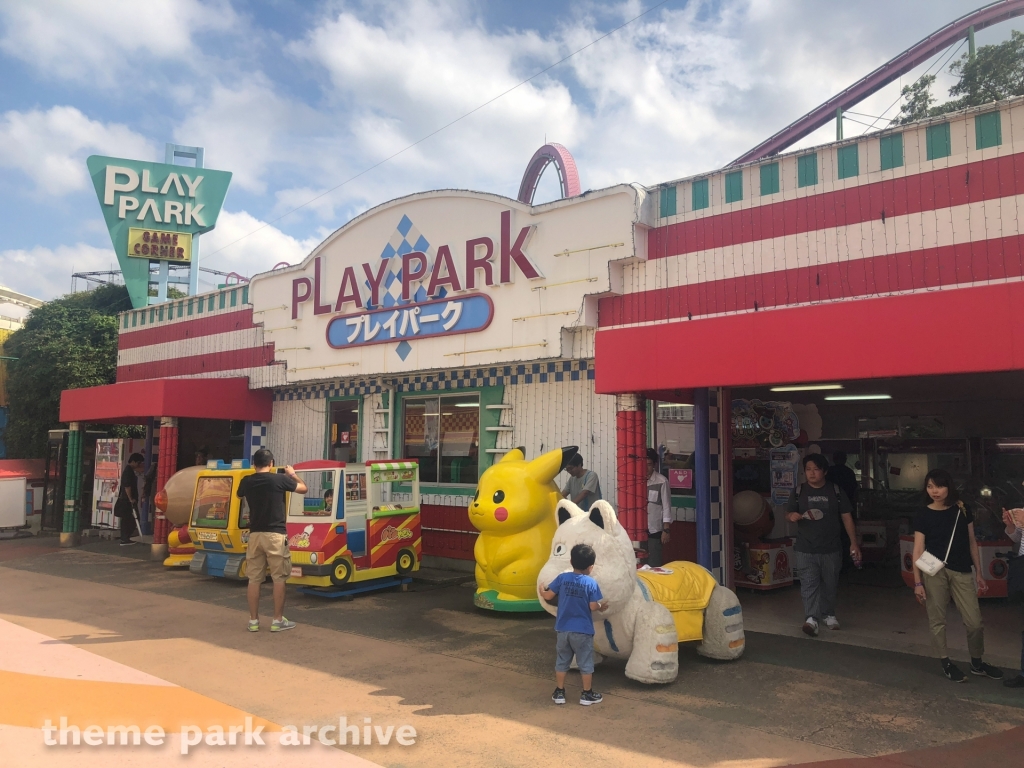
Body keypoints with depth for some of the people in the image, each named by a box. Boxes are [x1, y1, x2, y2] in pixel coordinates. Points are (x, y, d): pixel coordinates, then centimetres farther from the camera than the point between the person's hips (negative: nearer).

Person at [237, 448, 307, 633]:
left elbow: (239, 495, 27)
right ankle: (278, 620, 6)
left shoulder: (247, 481, 2)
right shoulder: (279, 479, -8)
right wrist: (292, 474, 23)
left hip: (255, 534, 4)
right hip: (275, 535, -4)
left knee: (254, 578, 10)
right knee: (279, 578, 4)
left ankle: (253, 620, 14)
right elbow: (303, 488, 7)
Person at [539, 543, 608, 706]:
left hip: (563, 628, 3)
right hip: (583, 630, -3)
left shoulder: (562, 578, -5)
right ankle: (587, 694, 19)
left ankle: (559, 693, 22)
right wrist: (602, 605, 8)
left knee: (561, 661, 15)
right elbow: (593, 606, -13)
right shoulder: (591, 583, -13)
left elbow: (548, 596, -1)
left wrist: (542, 590, 21)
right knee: (585, 663, 11)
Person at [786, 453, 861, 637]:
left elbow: (846, 517, 3)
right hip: (805, 549, -1)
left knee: (830, 584, 14)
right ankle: (811, 618, -13)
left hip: (831, 548, 1)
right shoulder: (798, 491, 1)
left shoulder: (836, 491, 0)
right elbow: (788, 514, 8)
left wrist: (854, 543, -2)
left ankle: (828, 614, 32)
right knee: (809, 584, -9)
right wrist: (792, 516, -17)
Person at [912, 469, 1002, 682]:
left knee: (975, 621, 5)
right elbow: (918, 549, -2)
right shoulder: (923, 515, -1)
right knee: (937, 620, 4)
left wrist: (979, 574, 11)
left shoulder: (962, 510, 6)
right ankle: (946, 663, 20)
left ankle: (977, 664, 25)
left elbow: (972, 543, 13)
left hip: (962, 572, 2)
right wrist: (917, 582, -5)